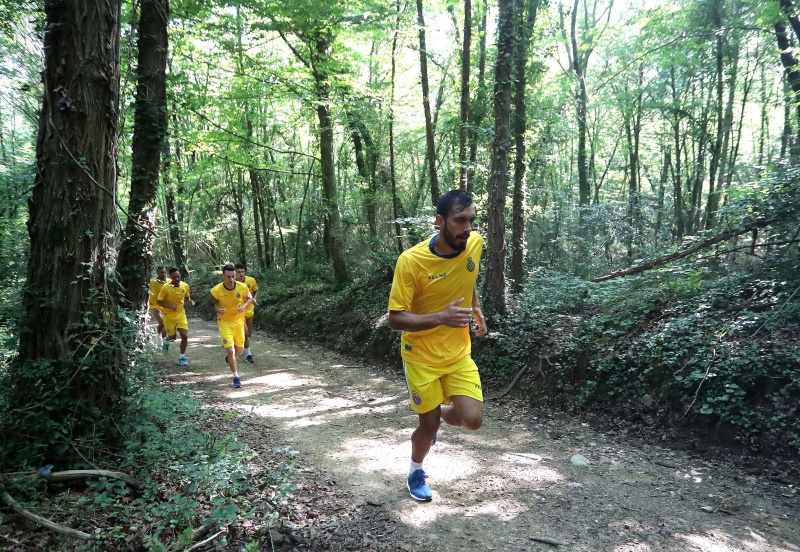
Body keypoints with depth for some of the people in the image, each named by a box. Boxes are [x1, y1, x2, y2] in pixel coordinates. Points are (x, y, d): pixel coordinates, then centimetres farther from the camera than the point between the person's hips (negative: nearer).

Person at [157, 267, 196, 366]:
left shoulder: (185, 286, -8)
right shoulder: (165, 287, -19)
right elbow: (159, 302, -12)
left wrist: (190, 301, -12)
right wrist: (170, 307, -27)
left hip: (181, 314, 3)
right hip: (169, 316, -2)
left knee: (185, 336, -7)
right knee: (172, 337, 8)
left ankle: (182, 357, 9)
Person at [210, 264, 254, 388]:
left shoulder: (242, 287, -16)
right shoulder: (217, 290, -20)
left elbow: (249, 298, 3)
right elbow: (210, 304, -5)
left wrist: (244, 306, -19)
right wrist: (217, 310, -27)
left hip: (239, 321, 3)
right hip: (225, 323, -3)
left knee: (239, 350, 14)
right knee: (230, 349, -11)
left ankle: (231, 359, 51)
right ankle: (236, 377, 4)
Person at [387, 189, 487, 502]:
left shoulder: (475, 244, -10)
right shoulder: (411, 260, -25)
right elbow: (395, 319, -23)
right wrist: (441, 317, -36)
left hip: (459, 354, 4)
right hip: (421, 357, -3)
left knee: (472, 419, -8)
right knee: (428, 425, 6)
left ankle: (440, 414, 29)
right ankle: (416, 471, 39)